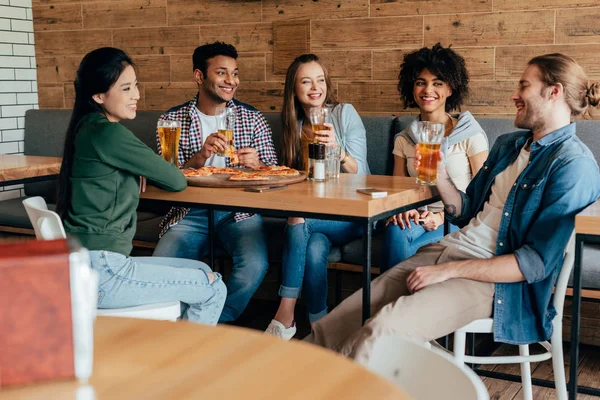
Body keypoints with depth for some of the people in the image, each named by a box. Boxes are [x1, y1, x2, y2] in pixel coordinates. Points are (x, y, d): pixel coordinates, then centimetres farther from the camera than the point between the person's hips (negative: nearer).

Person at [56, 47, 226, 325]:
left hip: (84, 263, 10)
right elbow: (177, 181, -9)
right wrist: (146, 171, 12)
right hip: (100, 273, -10)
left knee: (202, 272, 18)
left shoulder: (87, 128, 11)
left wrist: (140, 171, 9)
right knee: (214, 290, -2)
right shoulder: (108, 133, -18)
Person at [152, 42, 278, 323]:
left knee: (255, 266, -28)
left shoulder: (252, 118, 9)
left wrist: (257, 164, -15)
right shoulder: (172, 120, 5)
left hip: (240, 211, 1)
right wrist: (200, 157, -20)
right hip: (190, 213, 0)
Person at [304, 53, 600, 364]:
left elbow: (538, 262, -16)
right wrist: (440, 176, 1)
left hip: (494, 279, -7)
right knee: (330, 328, -8)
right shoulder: (508, 144, 17)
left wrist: (448, 270, -18)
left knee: (383, 328, -29)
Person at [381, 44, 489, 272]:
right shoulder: (403, 140, 12)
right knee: (395, 232, -33)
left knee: (398, 245, -32)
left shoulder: (470, 134, 0)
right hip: (418, 218, 3)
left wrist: (443, 216, -14)